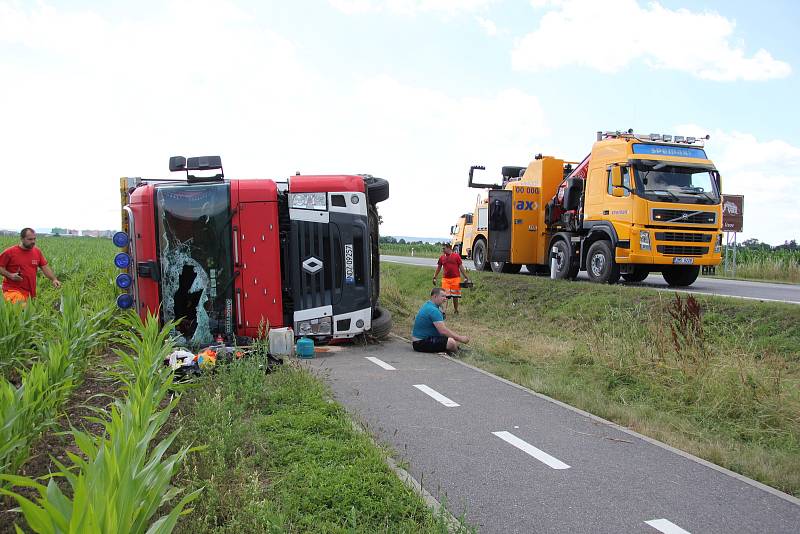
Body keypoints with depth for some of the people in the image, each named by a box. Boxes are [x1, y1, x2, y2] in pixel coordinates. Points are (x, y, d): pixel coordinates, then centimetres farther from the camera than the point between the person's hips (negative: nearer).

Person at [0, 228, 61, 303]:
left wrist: (54, 279, -4)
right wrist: (10, 275, -14)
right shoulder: (9, 252, -2)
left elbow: (45, 267, 11)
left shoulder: (37, 251, 11)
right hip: (13, 290, -4)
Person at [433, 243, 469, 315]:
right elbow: (438, 268, 16)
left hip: (456, 279, -2)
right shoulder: (442, 257, 7)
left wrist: (466, 277, -1)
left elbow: (461, 267, 1)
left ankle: (456, 310, 22)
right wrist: (434, 277, 15)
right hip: (445, 279, 2)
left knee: (455, 296, 7)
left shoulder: (456, 256, -1)